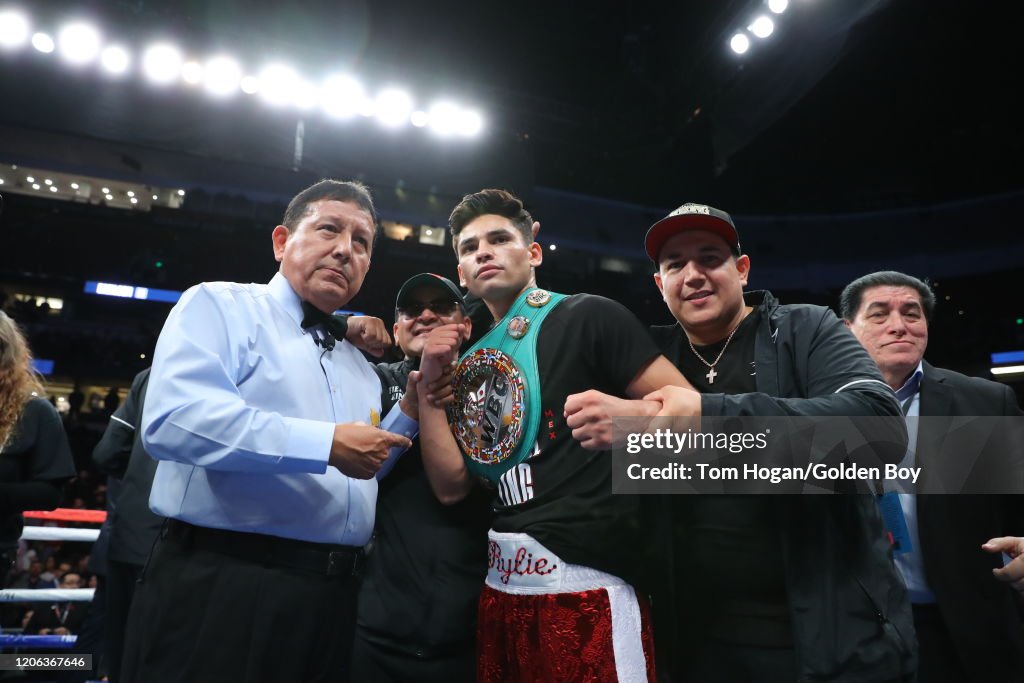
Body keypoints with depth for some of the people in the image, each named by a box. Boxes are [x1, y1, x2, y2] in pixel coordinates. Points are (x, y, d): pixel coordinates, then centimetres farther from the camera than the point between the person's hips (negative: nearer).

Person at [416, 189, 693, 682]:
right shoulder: (472, 361, 13)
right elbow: (451, 487, 5)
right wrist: (430, 380, 1)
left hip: (585, 580, -6)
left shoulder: (585, 317, -5)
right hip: (501, 583, 7)